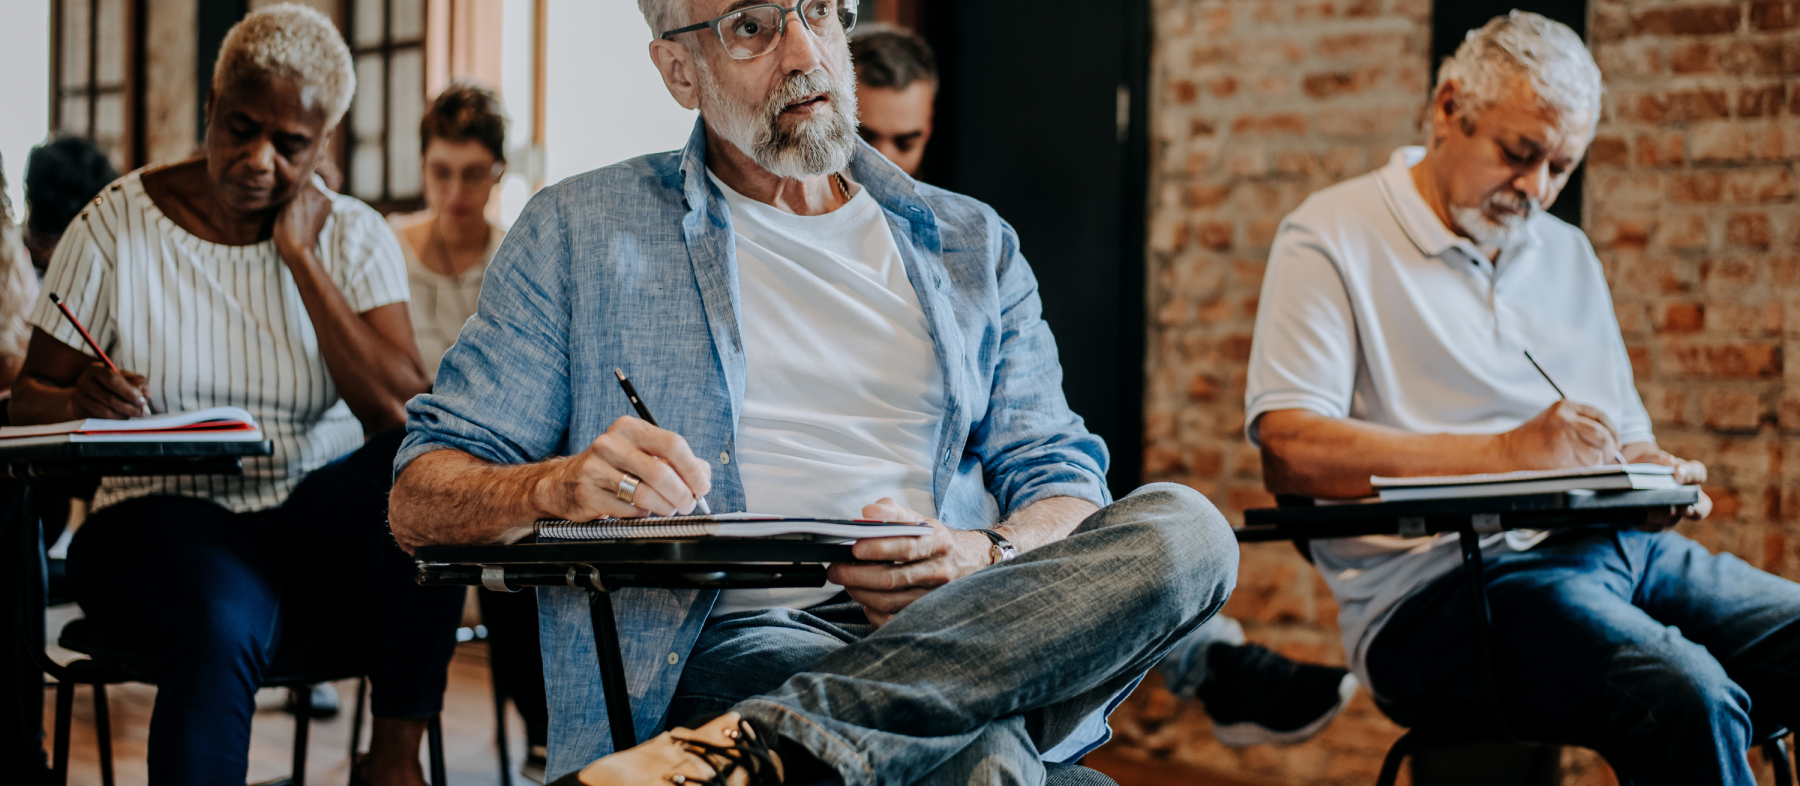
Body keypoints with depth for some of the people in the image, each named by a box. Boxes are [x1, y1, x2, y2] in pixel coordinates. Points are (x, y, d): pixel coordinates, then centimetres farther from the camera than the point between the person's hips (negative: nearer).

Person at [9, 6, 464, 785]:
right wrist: (84, 403, -21)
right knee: (221, 626, -38)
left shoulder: (352, 237, 3)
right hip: (165, 515, -2)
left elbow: (407, 419, -12)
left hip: (321, 518, 2)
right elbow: (29, 402, 4)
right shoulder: (117, 225, 0)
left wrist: (301, 256, -12)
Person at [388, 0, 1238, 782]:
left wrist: (982, 557, -11)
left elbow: (1064, 485, 14)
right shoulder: (578, 233, 14)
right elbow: (419, 500, 8)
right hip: (730, 643, -6)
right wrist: (559, 485, -16)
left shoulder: (971, 244, 22)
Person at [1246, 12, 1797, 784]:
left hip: (1613, 547, 7)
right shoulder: (1334, 238, 3)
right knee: (1688, 699, -33)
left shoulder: (1568, 255, 25)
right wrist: (1508, 453, -16)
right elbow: (1290, 451, -10)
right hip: (1441, 573, -7)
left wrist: (1656, 478, 1)